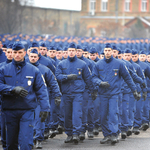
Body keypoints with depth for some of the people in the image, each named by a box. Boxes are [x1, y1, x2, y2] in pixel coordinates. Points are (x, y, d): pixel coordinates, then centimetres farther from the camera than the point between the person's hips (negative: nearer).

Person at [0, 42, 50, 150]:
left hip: (27, 110, -2)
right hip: (10, 110, 2)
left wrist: (45, 108, -4)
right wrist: (13, 89, -19)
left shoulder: (34, 71, 5)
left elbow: (41, 90, 4)